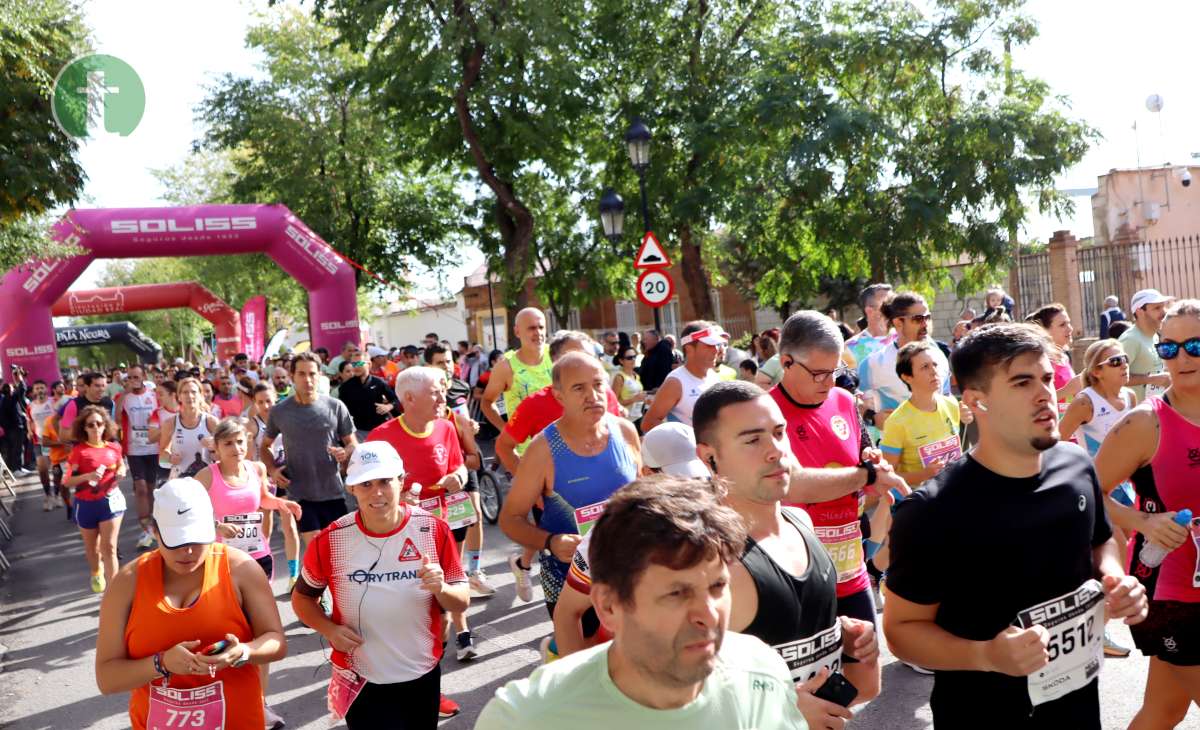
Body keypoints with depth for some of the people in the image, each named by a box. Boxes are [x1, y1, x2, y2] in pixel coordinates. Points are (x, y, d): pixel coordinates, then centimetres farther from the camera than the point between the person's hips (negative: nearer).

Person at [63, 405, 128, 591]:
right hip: (86, 504, 0)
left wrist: (121, 471, -3)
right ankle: (96, 573, 49)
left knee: (109, 547, -7)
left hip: (110, 500, 0)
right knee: (91, 547, 19)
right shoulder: (79, 450, -11)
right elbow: (67, 481, -11)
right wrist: (88, 476, -27)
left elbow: (121, 465, 20)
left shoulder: (114, 447, -1)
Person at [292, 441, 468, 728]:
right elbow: (302, 597, 4)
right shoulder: (330, 540, -12)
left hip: (423, 676, 2)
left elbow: (462, 602, -5)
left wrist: (441, 589, -27)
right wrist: (329, 629, -15)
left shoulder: (434, 530, -11)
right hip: (363, 682, -2)